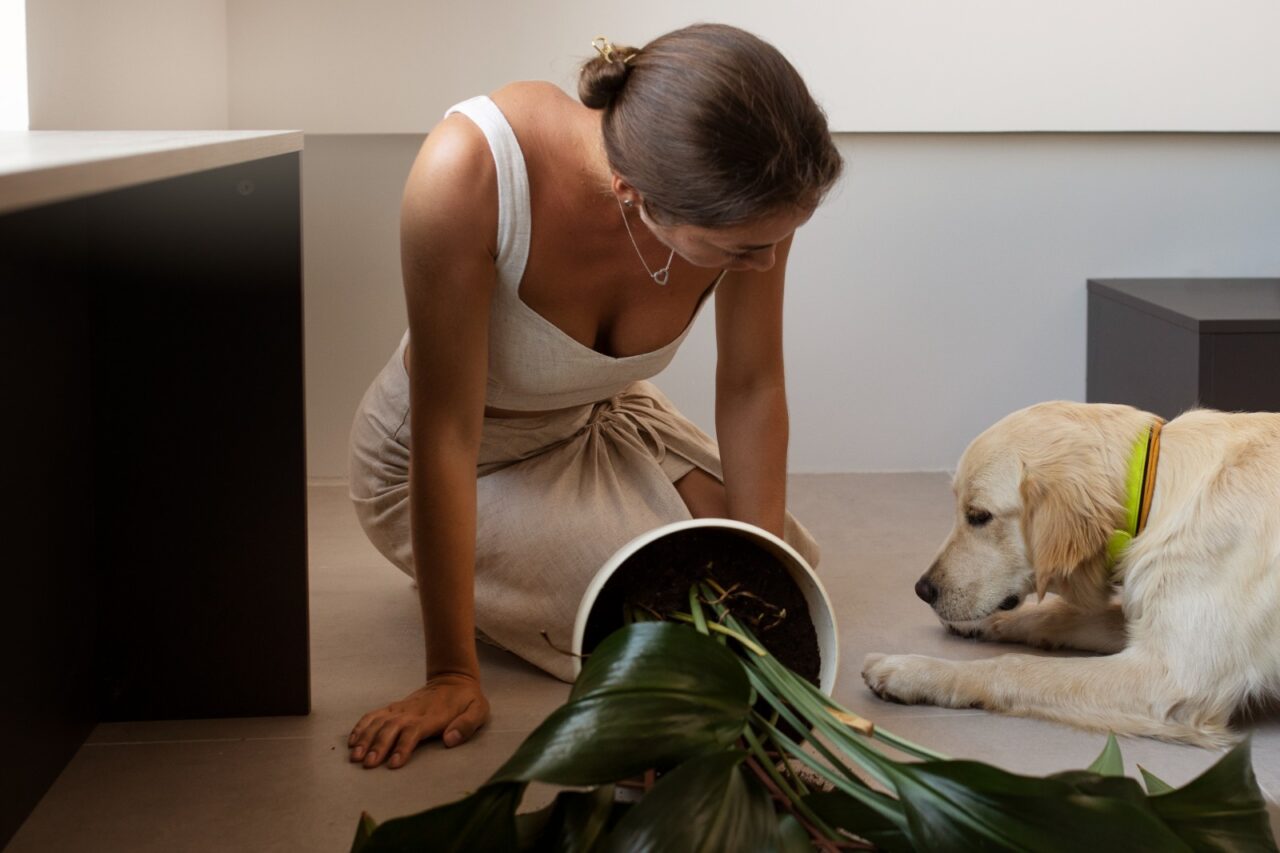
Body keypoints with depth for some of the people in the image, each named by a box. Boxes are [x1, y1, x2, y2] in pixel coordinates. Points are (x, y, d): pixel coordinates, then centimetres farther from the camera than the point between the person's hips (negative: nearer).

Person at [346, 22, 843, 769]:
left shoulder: (756, 189, -29)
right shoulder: (470, 171, -41)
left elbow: (753, 388, -15)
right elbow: (446, 434, -34)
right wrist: (451, 675, -31)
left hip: (601, 418, 5)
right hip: (462, 465, -4)